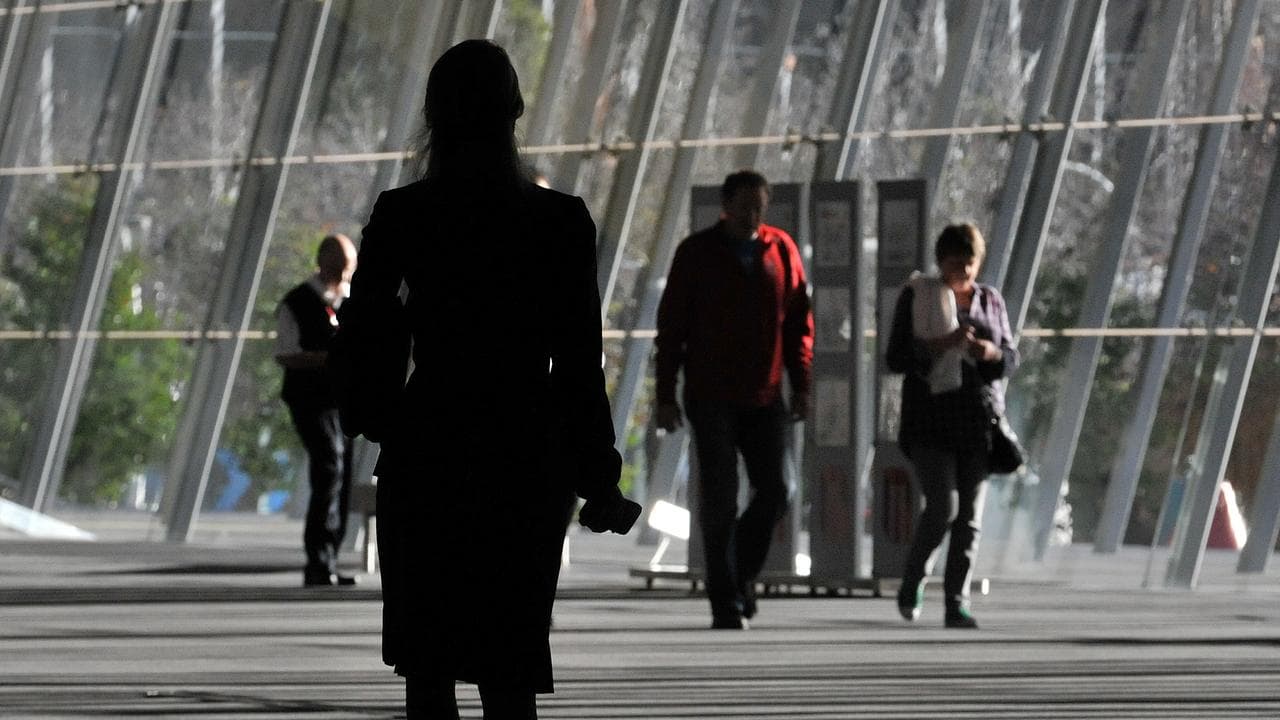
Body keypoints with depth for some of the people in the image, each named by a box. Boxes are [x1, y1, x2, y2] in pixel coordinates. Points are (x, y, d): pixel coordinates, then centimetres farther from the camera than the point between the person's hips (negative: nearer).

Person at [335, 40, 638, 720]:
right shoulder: (560, 222, -7)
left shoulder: (400, 216, -5)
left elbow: (356, 340, -1)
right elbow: (578, 365, -5)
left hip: (425, 458, 0)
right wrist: (599, 482, 2)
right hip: (526, 460, 0)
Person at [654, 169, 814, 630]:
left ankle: (743, 572, 24)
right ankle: (725, 603, -1)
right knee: (719, 499, -5)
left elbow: (799, 321, 9)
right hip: (711, 398, -3)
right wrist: (665, 396, -4)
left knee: (772, 492, -1)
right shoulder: (697, 253, -1)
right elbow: (670, 327, 0)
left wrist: (801, 385, 1)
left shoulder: (781, 250, 6)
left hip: (764, 397, 3)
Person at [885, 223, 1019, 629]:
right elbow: (896, 358, -3)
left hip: (978, 421, 3)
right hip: (931, 419, -3)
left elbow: (1011, 358, 12)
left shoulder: (990, 300, 12)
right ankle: (913, 581, 9)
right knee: (942, 507, -15)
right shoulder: (916, 298, 2)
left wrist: (991, 352, -11)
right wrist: (940, 344, -18)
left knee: (969, 515, -2)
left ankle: (957, 603, -1)